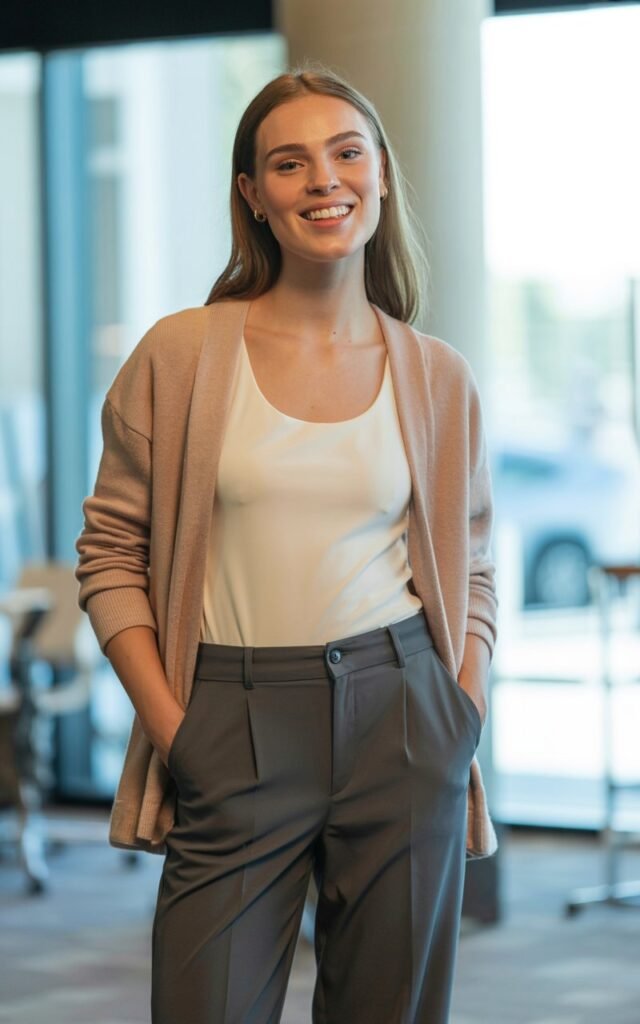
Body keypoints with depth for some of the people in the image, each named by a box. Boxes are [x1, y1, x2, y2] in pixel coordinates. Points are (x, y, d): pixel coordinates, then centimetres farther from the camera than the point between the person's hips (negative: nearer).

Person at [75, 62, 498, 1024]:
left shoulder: (437, 381, 7)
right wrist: (169, 725, -7)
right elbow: (111, 552, 2)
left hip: (399, 717, 2)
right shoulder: (180, 356, 0)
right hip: (235, 731, -2)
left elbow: (471, 577, 14)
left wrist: (463, 730, 1)